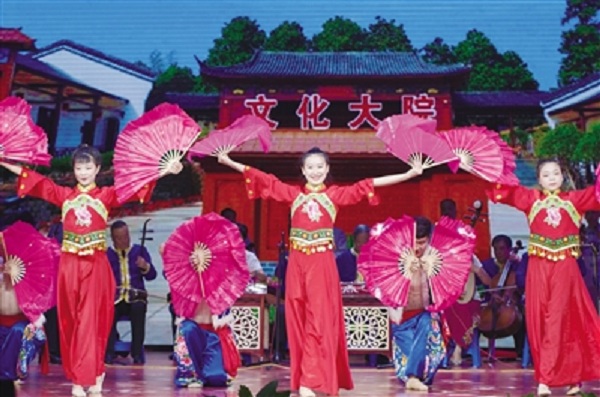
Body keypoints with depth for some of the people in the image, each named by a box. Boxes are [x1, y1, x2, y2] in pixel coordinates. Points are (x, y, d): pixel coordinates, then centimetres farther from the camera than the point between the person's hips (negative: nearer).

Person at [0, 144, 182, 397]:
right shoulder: (64, 195, 9)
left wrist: (165, 171, -17)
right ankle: (79, 375, 14)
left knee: (91, 319, -3)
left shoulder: (107, 195, 2)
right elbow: (39, 182, 7)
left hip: (96, 265, -2)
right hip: (70, 264, 3)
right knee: (70, 320, 5)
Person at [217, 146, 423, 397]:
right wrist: (229, 162, 11)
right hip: (297, 264, 2)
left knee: (320, 320, -5)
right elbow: (264, 179, 10)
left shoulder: (336, 194, 4)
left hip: (322, 264, -2)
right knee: (298, 321, 4)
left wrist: (409, 175, -8)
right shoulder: (293, 194, 8)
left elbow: (367, 186, -2)